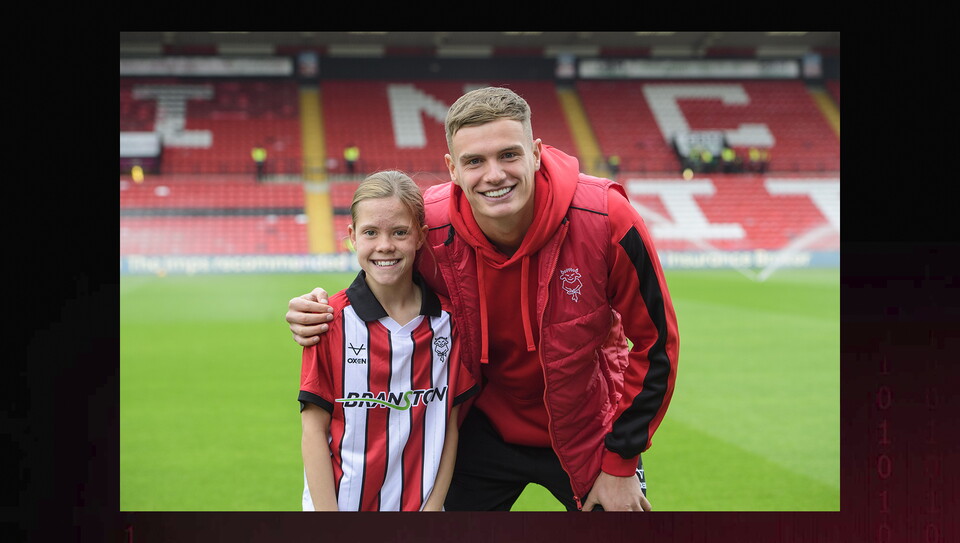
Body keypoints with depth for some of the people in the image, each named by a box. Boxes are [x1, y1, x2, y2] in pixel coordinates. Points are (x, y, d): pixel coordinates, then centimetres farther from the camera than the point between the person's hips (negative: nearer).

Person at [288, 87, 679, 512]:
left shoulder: (605, 218, -26)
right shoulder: (429, 227, -22)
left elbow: (656, 342, -13)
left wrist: (621, 463, -11)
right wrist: (321, 318, -20)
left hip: (587, 430, -1)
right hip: (484, 427, 1)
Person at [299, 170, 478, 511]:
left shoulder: (448, 319, -2)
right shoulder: (331, 320, -9)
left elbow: (450, 423, 1)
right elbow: (314, 428, -8)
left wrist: (432, 507, -6)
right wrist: (327, 511, -12)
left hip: (422, 503, 2)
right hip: (341, 500, -2)